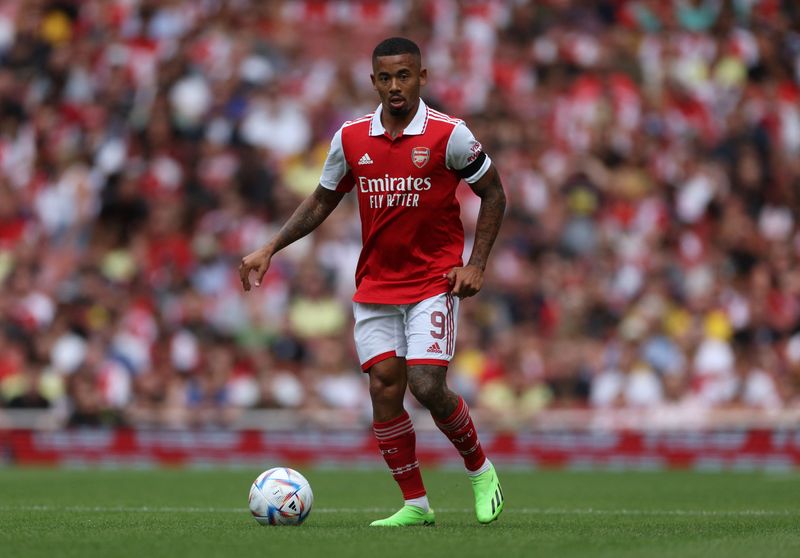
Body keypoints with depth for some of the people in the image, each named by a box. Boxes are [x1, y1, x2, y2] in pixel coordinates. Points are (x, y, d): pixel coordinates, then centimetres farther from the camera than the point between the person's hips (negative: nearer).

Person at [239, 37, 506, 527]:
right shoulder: (351, 138, 2)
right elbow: (322, 201, 15)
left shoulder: (448, 135, -10)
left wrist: (476, 265, -8)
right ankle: (415, 504, 5)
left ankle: (480, 469, 12)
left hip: (434, 282, -4)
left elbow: (494, 194, 0)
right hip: (375, 285, 4)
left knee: (427, 386, -15)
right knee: (384, 388, -5)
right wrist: (270, 250, 6)